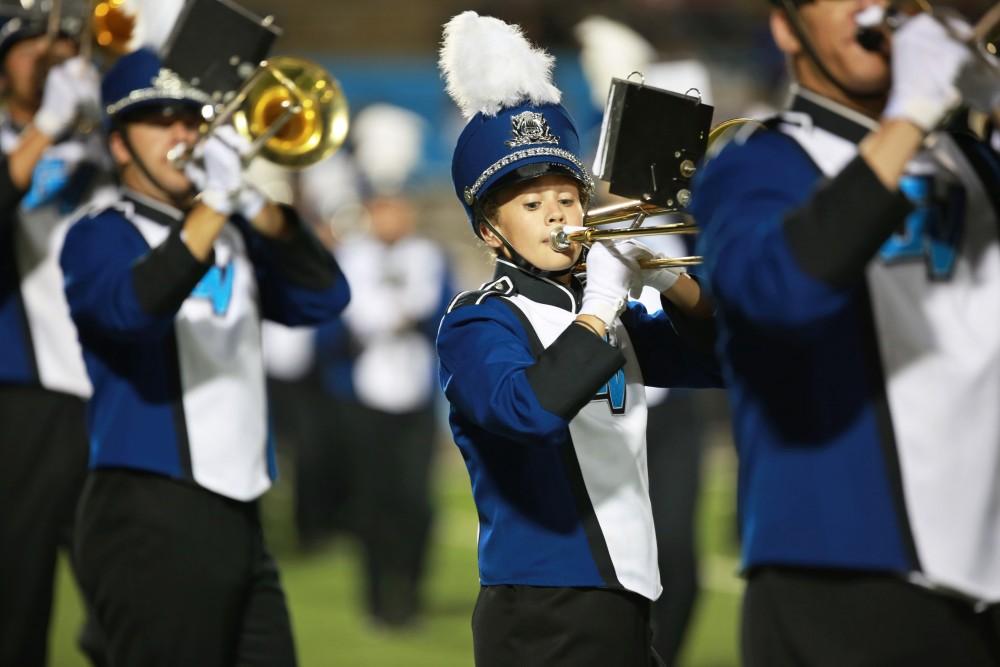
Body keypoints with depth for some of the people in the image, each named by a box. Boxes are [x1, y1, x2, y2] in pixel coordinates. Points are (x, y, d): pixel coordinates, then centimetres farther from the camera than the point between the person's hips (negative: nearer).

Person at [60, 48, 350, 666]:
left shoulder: (232, 237, 18)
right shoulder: (102, 237, -1)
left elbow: (323, 299, 2)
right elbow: (133, 307, -23)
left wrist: (259, 206, -12)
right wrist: (215, 201, -29)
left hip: (240, 517, 7)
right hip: (151, 521, -7)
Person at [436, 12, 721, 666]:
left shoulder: (606, 313, 17)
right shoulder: (477, 322, -7)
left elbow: (718, 359, 10)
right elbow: (528, 409, -27)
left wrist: (666, 278, -4)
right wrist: (600, 307, -21)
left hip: (625, 606, 7)